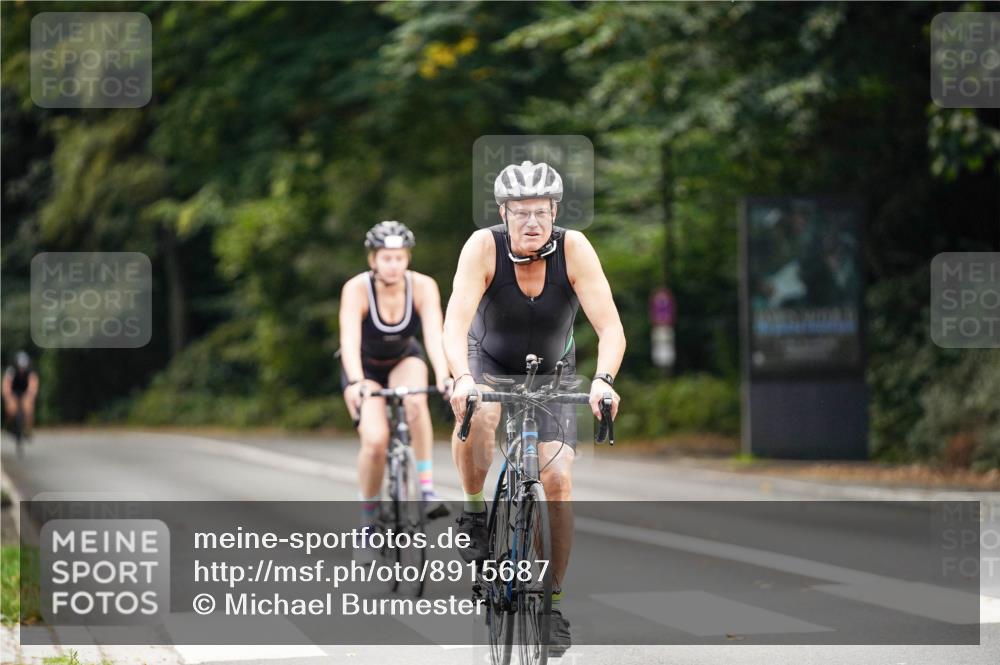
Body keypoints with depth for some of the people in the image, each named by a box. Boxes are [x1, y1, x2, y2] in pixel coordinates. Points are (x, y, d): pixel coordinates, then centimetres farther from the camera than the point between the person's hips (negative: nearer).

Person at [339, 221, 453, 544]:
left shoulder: (423, 286, -24)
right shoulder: (356, 289, -28)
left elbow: (434, 334, -36)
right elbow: (349, 339, -41)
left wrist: (443, 377, -53)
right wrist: (356, 383, -57)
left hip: (404, 361, 1)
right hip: (365, 367, -1)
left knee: (415, 400, -35)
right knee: (375, 441, -23)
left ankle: (427, 490, -28)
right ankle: (368, 516, 0)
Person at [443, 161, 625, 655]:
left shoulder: (574, 249, -24)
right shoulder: (484, 247, -26)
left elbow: (610, 327, -30)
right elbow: (456, 322, -36)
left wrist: (603, 380, -48)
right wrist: (462, 378, -54)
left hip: (551, 373, 1)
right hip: (489, 363, -1)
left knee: (558, 480, -13)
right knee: (477, 414, -36)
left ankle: (554, 600, 1)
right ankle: (474, 514, -12)